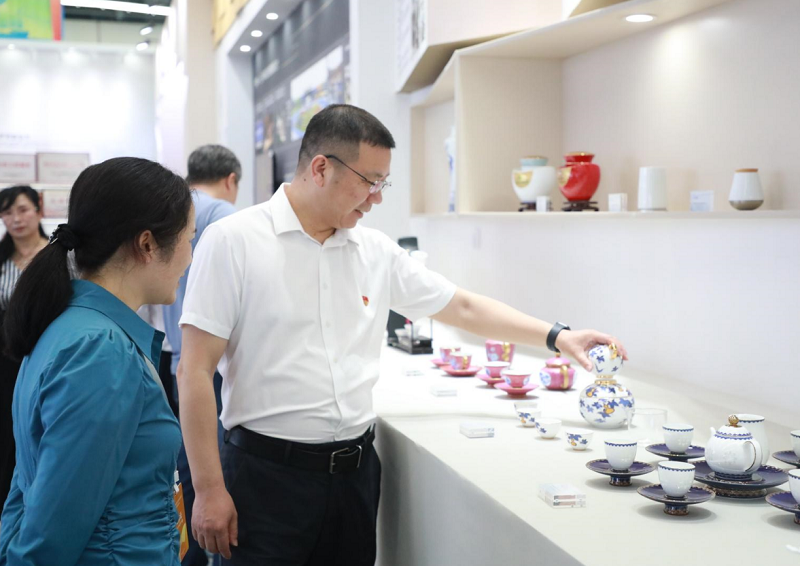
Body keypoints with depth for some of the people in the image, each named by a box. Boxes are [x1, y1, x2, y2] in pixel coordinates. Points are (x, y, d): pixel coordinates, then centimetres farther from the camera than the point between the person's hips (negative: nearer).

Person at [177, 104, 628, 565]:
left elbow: (462, 307, 16)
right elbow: (196, 372, -9)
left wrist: (556, 336, 8)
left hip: (355, 469, 5)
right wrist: (209, 490, -12)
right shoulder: (233, 242, -8)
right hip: (268, 473, -5)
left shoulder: (377, 251, 7)